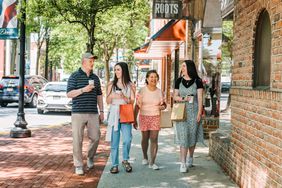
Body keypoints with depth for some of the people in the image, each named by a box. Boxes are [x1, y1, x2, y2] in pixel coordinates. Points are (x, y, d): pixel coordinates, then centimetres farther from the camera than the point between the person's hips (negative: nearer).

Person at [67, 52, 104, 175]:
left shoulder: (95, 78, 14)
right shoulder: (75, 76, 0)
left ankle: (90, 157, 27)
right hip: (78, 113, -4)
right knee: (77, 140, -3)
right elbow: (69, 94, -6)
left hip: (93, 113, 4)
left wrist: (101, 111, 13)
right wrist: (83, 89, -17)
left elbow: (99, 95, 19)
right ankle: (78, 165, 7)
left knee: (95, 138, 1)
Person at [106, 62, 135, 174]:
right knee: (114, 141, 0)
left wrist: (124, 97, -15)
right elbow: (108, 101, 10)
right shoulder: (111, 85, 10)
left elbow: (132, 101, 3)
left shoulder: (130, 85, 8)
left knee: (127, 139, -14)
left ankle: (125, 160, 8)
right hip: (114, 114, 1)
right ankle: (114, 165, 8)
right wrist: (112, 96, -11)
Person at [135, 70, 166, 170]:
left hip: (155, 117, 1)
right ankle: (145, 157, 35)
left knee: (154, 139, -7)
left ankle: (152, 162, -4)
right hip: (144, 117, -1)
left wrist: (162, 107, -11)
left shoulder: (159, 91, 4)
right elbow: (137, 106, 1)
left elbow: (164, 105, 13)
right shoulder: (142, 90, -2)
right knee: (145, 138, 11)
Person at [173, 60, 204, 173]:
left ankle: (190, 158, 30)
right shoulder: (179, 81, 6)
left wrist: (199, 113, -10)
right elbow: (175, 96, 10)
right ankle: (183, 163, -4)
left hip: (193, 112, -1)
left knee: (192, 136, 8)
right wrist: (183, 98, -10)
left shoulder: (197, 81, -1)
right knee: (183, 136, -5)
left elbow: (200, 98, -3)